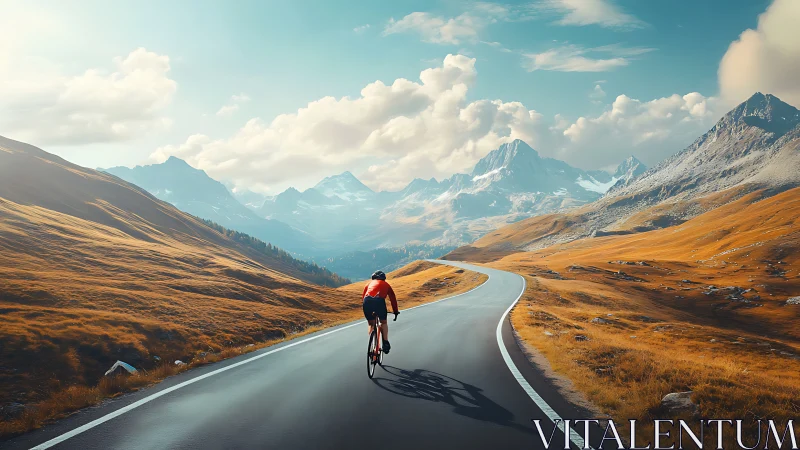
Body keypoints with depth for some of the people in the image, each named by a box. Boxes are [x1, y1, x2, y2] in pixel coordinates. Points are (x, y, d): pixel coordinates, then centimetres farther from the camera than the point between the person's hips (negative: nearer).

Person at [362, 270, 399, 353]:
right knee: (384, 322, 21)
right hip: (379, 301, -1)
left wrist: (367, 310, 43)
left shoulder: (369, 284, 34)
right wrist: (395, 312, 44)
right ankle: (385, 343, 9)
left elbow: (363, 297, 32)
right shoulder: (386, 284, 31)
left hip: (367, 301, 2)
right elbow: (393, 298, 34)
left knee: (371, 324, 21)